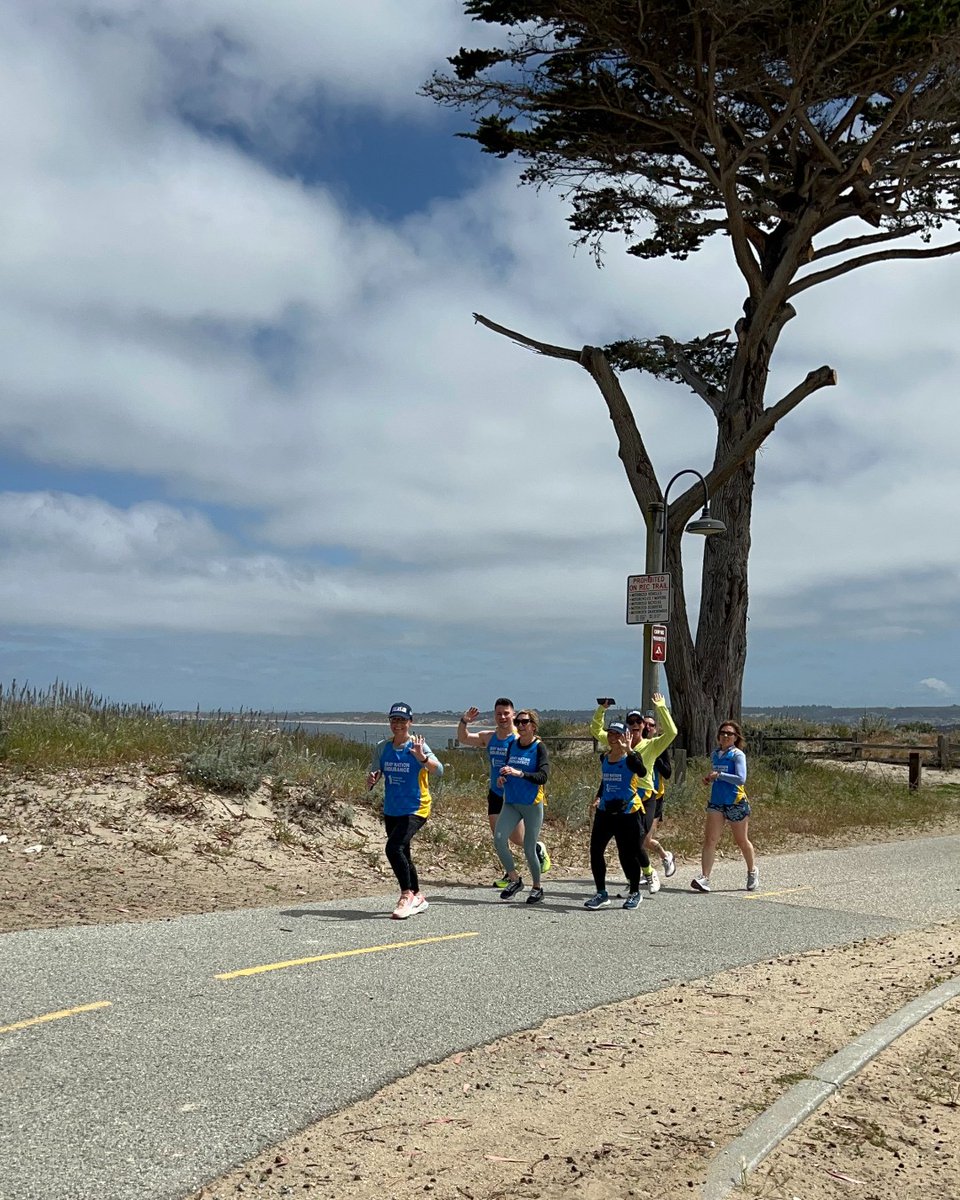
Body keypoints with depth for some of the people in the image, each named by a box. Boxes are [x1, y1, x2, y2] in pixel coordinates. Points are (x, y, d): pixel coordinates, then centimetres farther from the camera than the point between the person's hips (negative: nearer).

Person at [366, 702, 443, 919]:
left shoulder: (417, 747, -12)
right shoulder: (382, 748, 3)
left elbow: (439, 770, -26)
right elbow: (374, 775, 6)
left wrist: (422, 758, -44)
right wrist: (371, 781, -17)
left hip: (416, 809, -6)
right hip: (391, 810, 6)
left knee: (394, 848, -21)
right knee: (401, 854, 15)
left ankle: (407, 895, -8)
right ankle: (417, 897, 33)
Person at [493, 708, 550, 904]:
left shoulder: (539, 747, -8)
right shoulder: (512, 744, 7)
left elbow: (543, 776, -19)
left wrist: (519, 773, -31)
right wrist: (502, 776, -1)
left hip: (532, 804, -4)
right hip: (511, 802, 4)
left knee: (529, 849, 0)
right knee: (499, 838, -14)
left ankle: (537, 888, 22)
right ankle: (514, 879, 4)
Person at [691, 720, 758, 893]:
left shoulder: (737, 754, -8)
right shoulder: (715, 754, 11)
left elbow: (741, 778, -19)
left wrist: (718, 775, -20)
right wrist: (709, 778, 6)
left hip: (736, 802, -5)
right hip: (716, 802, 5)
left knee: (742, 841, 11)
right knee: (709, 839, -9)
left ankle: (753, 872, 34)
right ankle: (704, 878, -14)